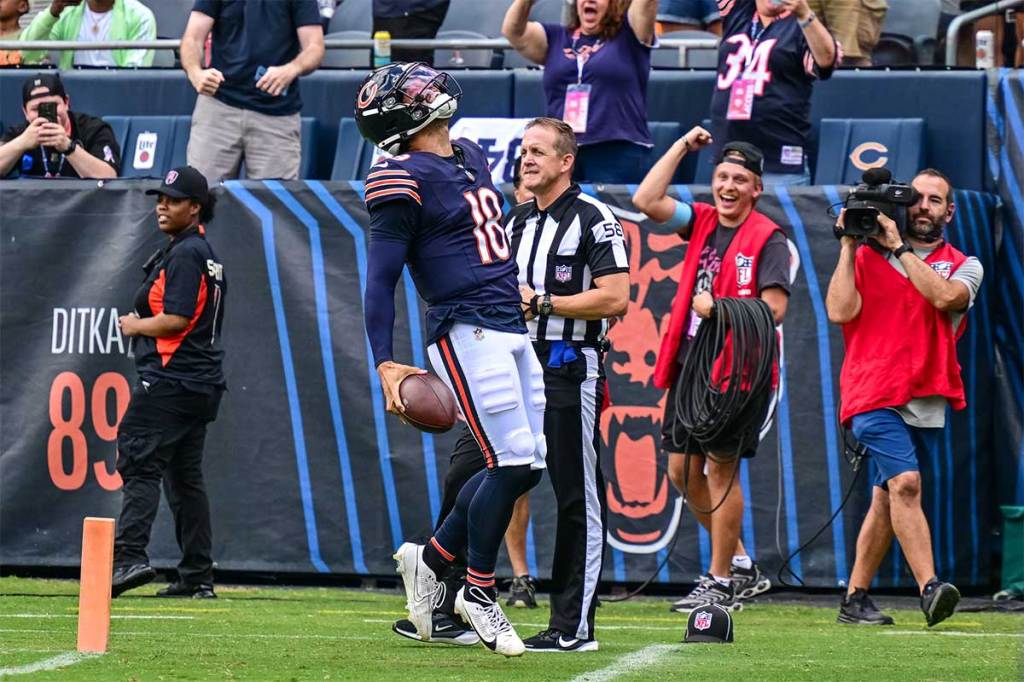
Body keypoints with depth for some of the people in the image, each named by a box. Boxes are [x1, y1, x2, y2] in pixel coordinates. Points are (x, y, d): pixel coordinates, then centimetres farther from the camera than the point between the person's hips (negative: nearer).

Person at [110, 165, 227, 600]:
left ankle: (130, 556, -28)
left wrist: (134, 326, -4)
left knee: (140, 464, -16)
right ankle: (198, 577, 13)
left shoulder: (184, 254, -12)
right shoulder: (205, 253, 19)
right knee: (185, 475, 12)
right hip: (201, 383, 11)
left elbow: (175, 319, -20)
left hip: (170, 380, -11)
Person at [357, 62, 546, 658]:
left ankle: (431, 560, 21)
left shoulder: (471, 158, 15)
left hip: (512, 329, 9)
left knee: (526, 466, 6)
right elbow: (381, 279, -12)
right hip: (467, 333, -9)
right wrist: (385, 364, -18)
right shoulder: (405, 180, -11)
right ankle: (479, 592, 7)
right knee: (512, 462, -10)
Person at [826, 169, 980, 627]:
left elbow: (944, 297, -12)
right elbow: (840, 311, -6)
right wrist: (849, 246, -5)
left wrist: (900, 247, -11)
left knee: (887, 500, 8)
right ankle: (929, 589, -31)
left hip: (927, 401, 3)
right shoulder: (867, 256, 8)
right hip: (874, 394, -3)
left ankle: (855, 599, 18)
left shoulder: (964, 267, 11)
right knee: (905, 482, -22)